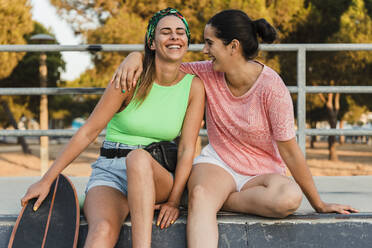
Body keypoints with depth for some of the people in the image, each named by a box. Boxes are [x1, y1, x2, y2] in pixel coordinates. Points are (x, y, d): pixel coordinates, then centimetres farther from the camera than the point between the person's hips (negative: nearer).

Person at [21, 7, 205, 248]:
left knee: (140, 157, -37)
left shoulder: (193, 86, 2)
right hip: (110, 173, -1)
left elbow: (187, 149, 0)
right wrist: (46, 181, -2)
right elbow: (89, 131, -2)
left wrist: (174, 200, -12)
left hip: (157, 177, 1)